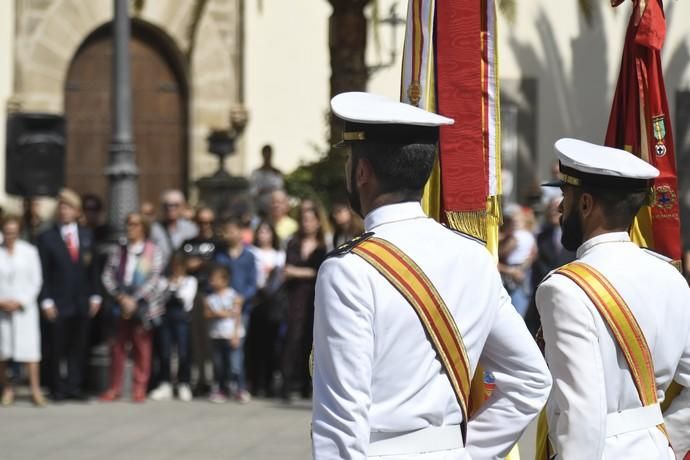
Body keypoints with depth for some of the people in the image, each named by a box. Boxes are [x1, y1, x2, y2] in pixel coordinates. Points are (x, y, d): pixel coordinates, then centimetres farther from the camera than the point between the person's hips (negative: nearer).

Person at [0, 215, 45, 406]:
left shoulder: (29, 251, 2)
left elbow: (36, 281, 3)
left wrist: (20, 302, -7)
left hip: (24, 307, -1)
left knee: (30, 346, -8)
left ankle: (35, 390, -8)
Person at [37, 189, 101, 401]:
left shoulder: (86, 236, 11)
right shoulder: (47, 238, 0)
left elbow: (92, 269, 12)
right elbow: (43, 273, -3)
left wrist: (94, 296, 6)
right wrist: (46, 301, -9)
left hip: (82, 303, 3)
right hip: (58, 303, -3)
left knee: (78, 348, 4)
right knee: (56, 349, 0)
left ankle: (75, 386, 9)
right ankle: (57, 389, 7)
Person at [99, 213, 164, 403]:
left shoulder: (153, 252, -1)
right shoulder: (119, 251, 7)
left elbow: (153, 280, -8)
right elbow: (107, 276, 3)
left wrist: (134, 300, -12)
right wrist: (121, 297, -9)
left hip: (143, 306, -2)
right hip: (121, 305, 3)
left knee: (141, 347, 2)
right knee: (118, 346, 3)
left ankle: (139, 389, 8)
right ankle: (114, 388, 9)